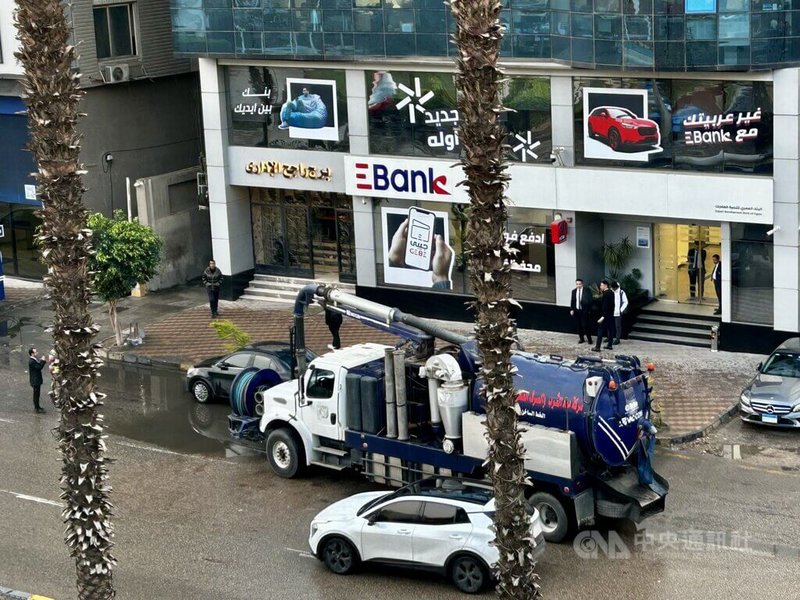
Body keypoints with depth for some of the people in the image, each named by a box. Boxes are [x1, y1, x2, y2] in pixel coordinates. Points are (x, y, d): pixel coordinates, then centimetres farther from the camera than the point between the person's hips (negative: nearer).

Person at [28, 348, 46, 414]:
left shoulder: (33, 360, 8)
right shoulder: (31, 361, -24)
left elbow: (38, 366, 10)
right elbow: (39, 367, -28)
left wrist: (42, 361, -2)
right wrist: (43, 361, -20)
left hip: (37, 380, 10)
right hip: (35, 381, -10)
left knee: (36, 394, 20)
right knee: (36, 394, -1)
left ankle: (37, 406, 31)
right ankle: (37, 408, 6)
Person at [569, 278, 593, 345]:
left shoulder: (587, 291, -7)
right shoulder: (574, 291, 6)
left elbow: (590, 301, -6)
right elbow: (572, 301, 10)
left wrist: (589, 310, -10)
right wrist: (571, 309, 2)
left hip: (584, 311, -4)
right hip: (576, 310, 4)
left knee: (585, 325, -7)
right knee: (579, 325, 8)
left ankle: (589, 338, 5)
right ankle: (581, 338, 19)